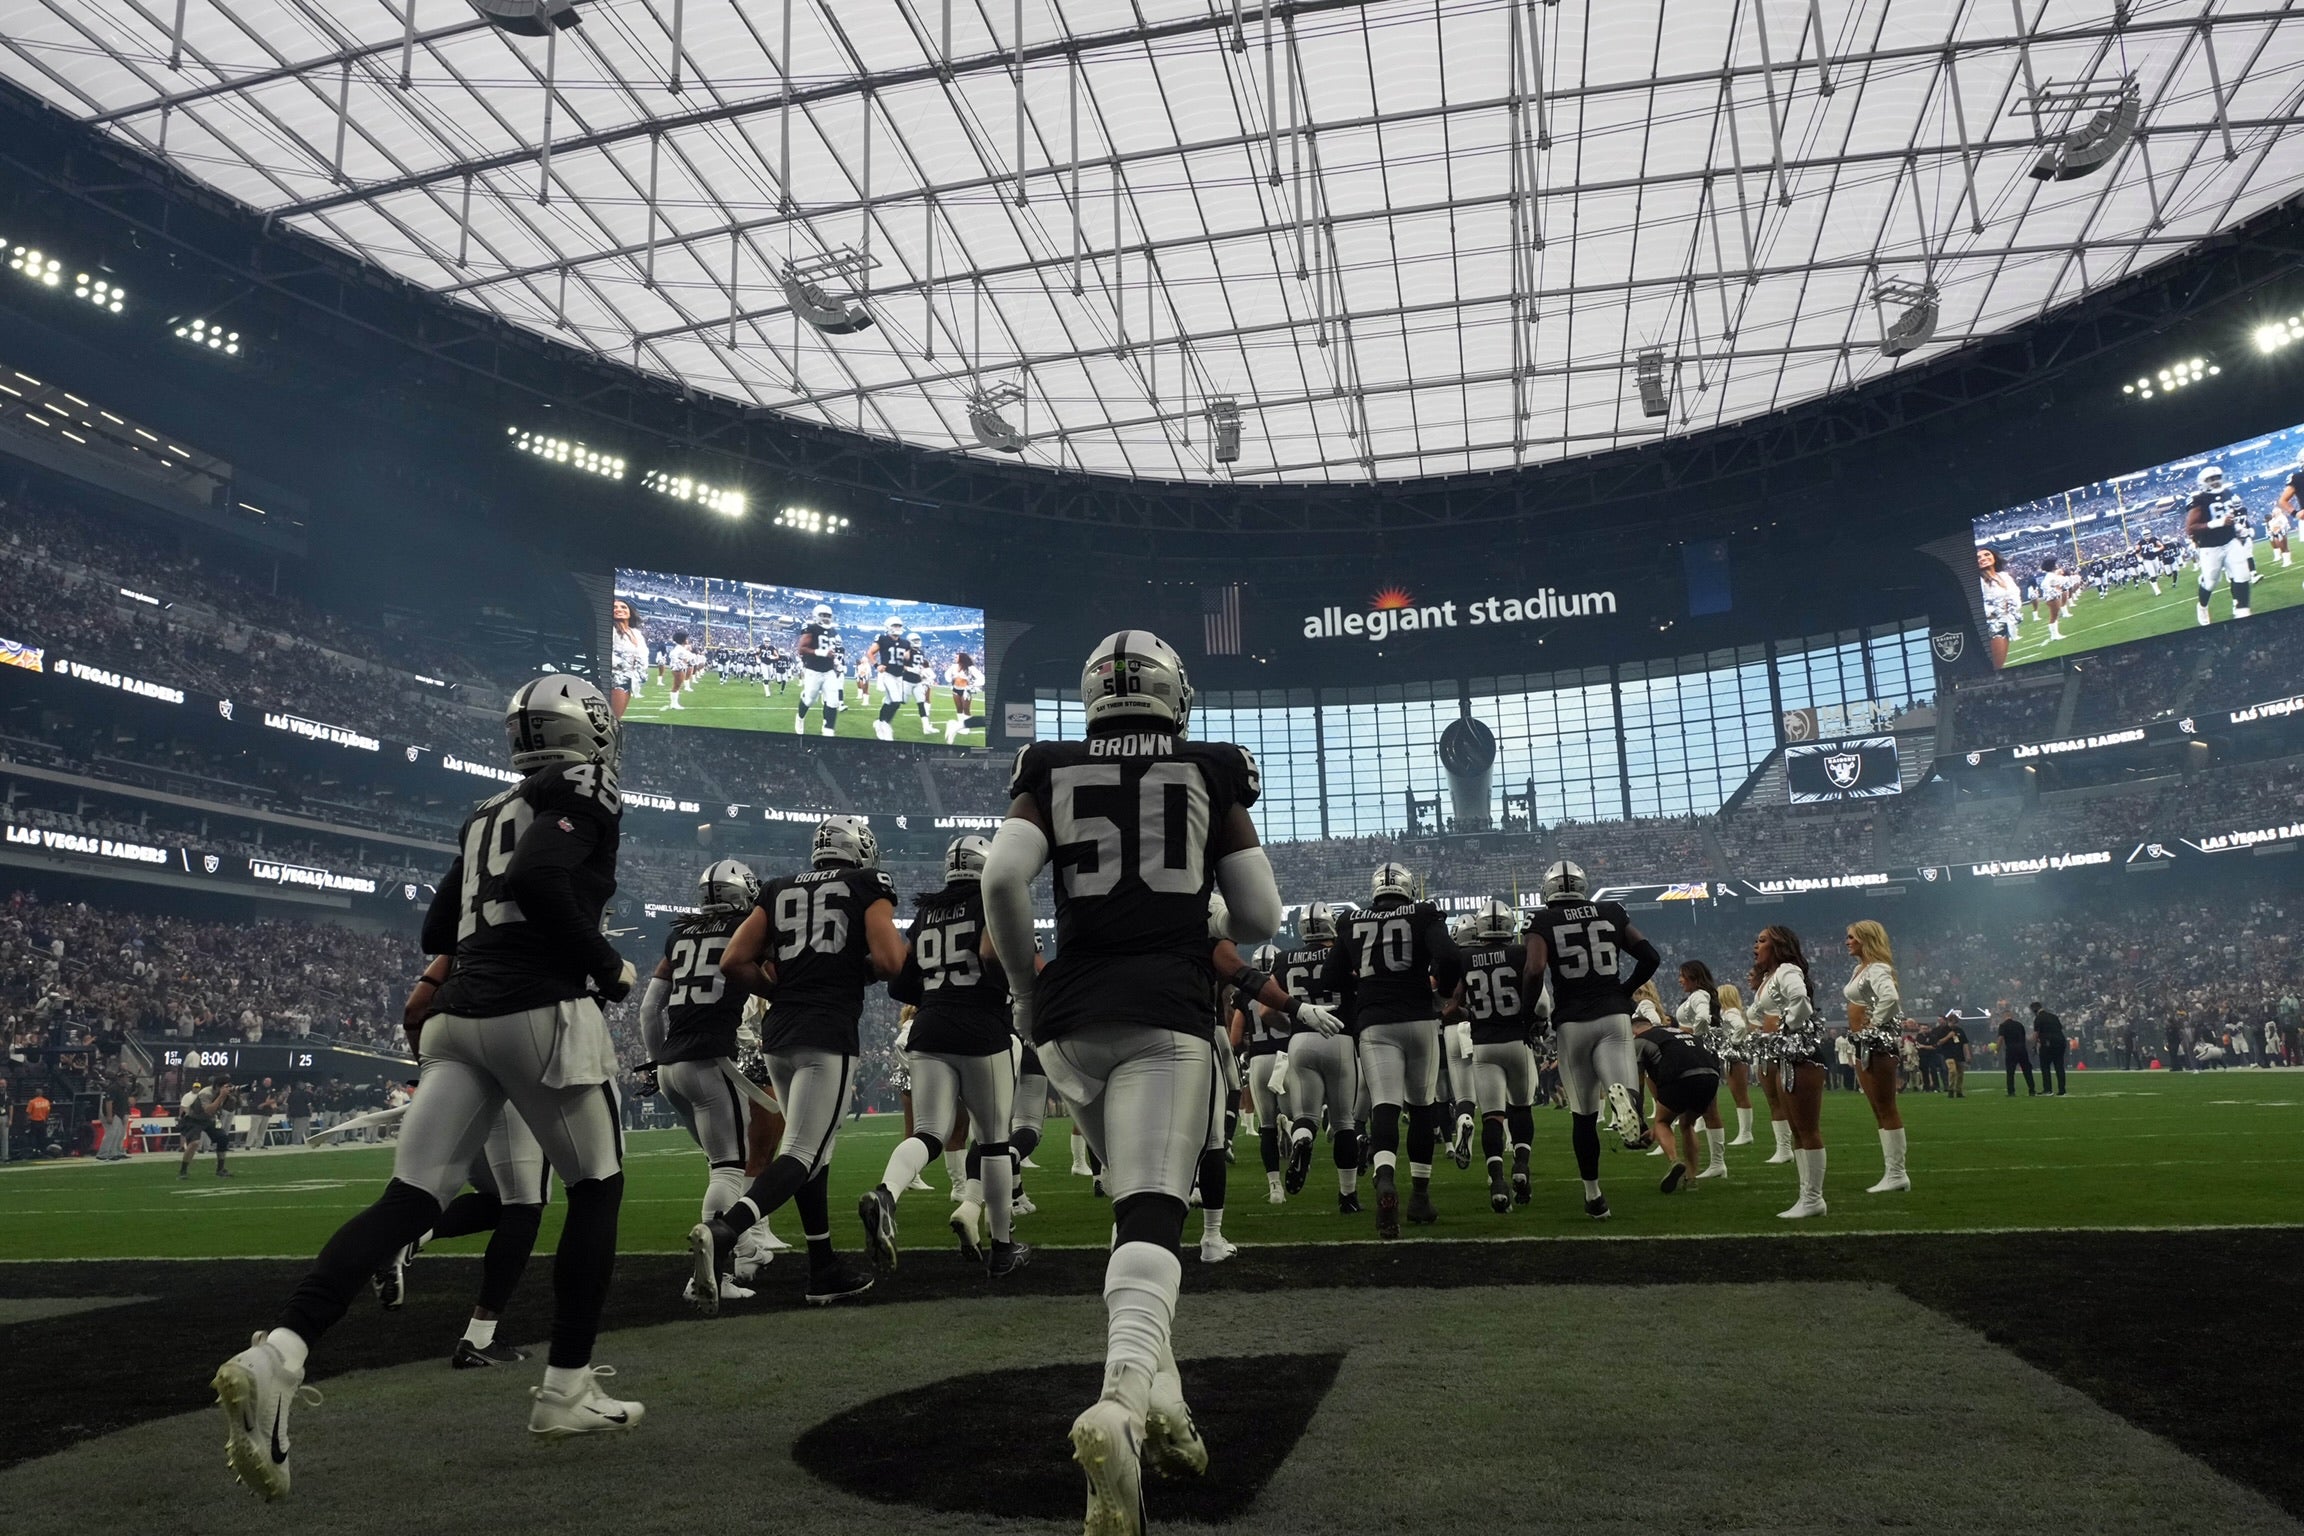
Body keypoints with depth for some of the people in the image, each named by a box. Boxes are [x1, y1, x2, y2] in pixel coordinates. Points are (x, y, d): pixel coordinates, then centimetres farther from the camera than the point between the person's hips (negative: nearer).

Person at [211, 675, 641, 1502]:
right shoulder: (586, 799, -2)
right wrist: (608, 966, -10)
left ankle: (277, 1356, -18)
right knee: (597, 1190, 9)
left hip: (460, 1016, 7)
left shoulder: (487, 817, 22)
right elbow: (536, 881, -21)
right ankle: (567, 1389, 12)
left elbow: (438, 931, 24)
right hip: (542, 1014, -7)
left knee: (408, 1201, 2)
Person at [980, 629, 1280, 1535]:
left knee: (1137, 1199, 22)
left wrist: (1022, 985, 7)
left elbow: (1002, 877, -7)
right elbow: (1261, 919, 5)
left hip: (1071, 1018, 3)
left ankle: (1160, 1399, 17)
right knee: (1151, 1218, -10)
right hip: (1167, 1016, -3)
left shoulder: (1052, 775, 9)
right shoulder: (1211, 776, 8)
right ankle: (1120, 1405, -34)